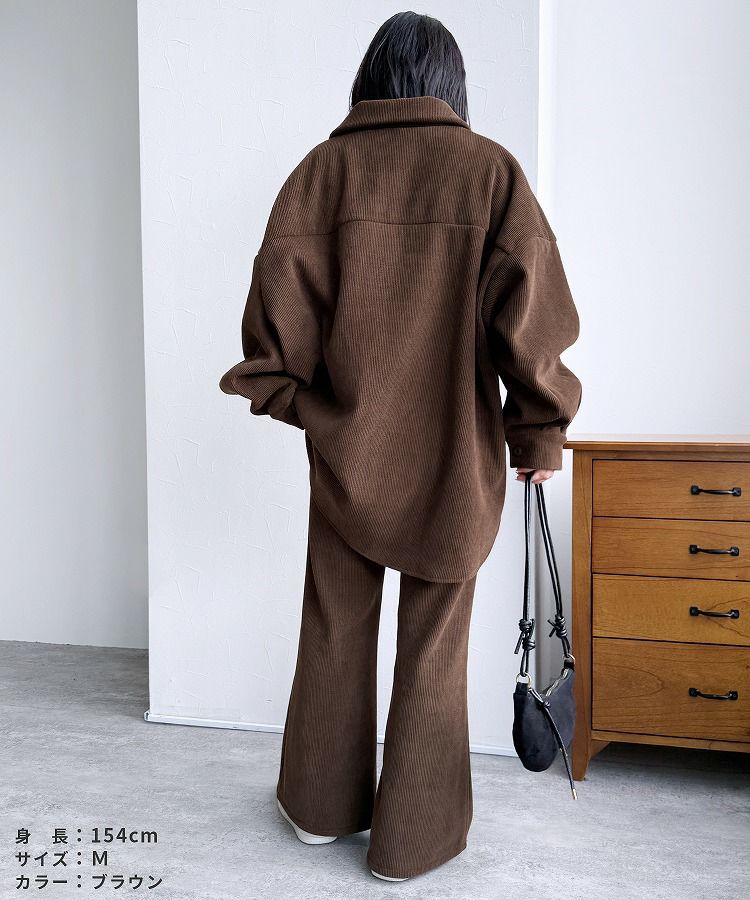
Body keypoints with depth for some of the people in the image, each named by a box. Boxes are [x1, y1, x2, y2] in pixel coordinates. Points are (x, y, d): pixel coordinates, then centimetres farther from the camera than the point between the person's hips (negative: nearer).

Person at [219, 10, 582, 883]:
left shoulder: (322, 167, 0)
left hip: (345, 444, 2)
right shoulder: (489, 169, -4)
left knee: (335, 631, 17)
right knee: (433, 648, 11)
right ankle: (413, 837, 24)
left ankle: (321, 804, 34)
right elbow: (529, 317, -9)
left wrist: (285, 397, 10)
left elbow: (279, 303, -5)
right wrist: (538, 431, 0)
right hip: (454, 454, -1)